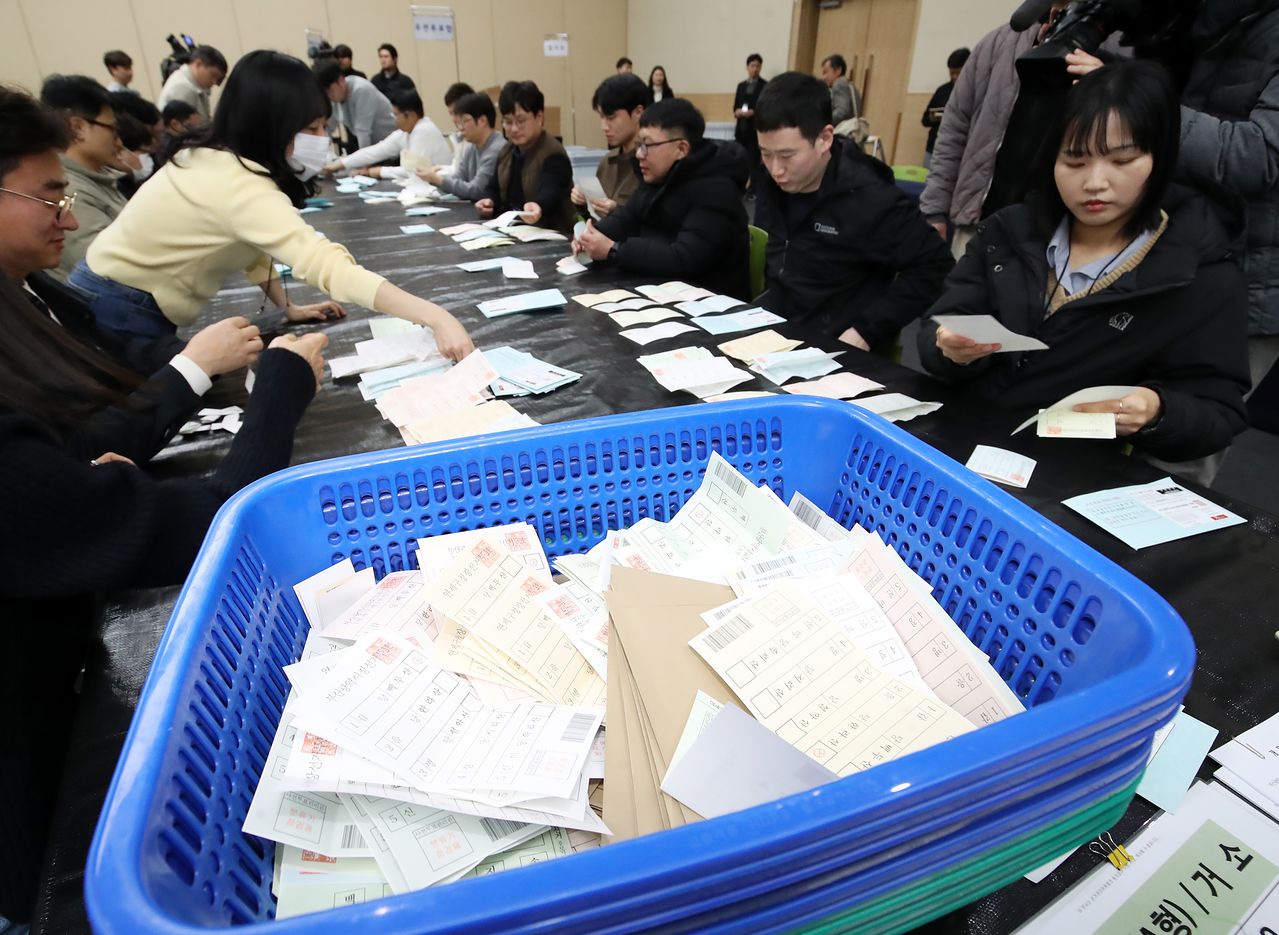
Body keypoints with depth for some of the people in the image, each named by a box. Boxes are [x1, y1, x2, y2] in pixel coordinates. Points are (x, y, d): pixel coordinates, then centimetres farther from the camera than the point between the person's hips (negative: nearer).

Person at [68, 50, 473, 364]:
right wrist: (435, 317, -53)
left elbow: (252, 242, 6)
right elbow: (326, 265, -47)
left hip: (139, 306, 9)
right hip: (119, 314, -9)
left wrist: (286, 306, -5)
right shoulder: (238, 183, -34)